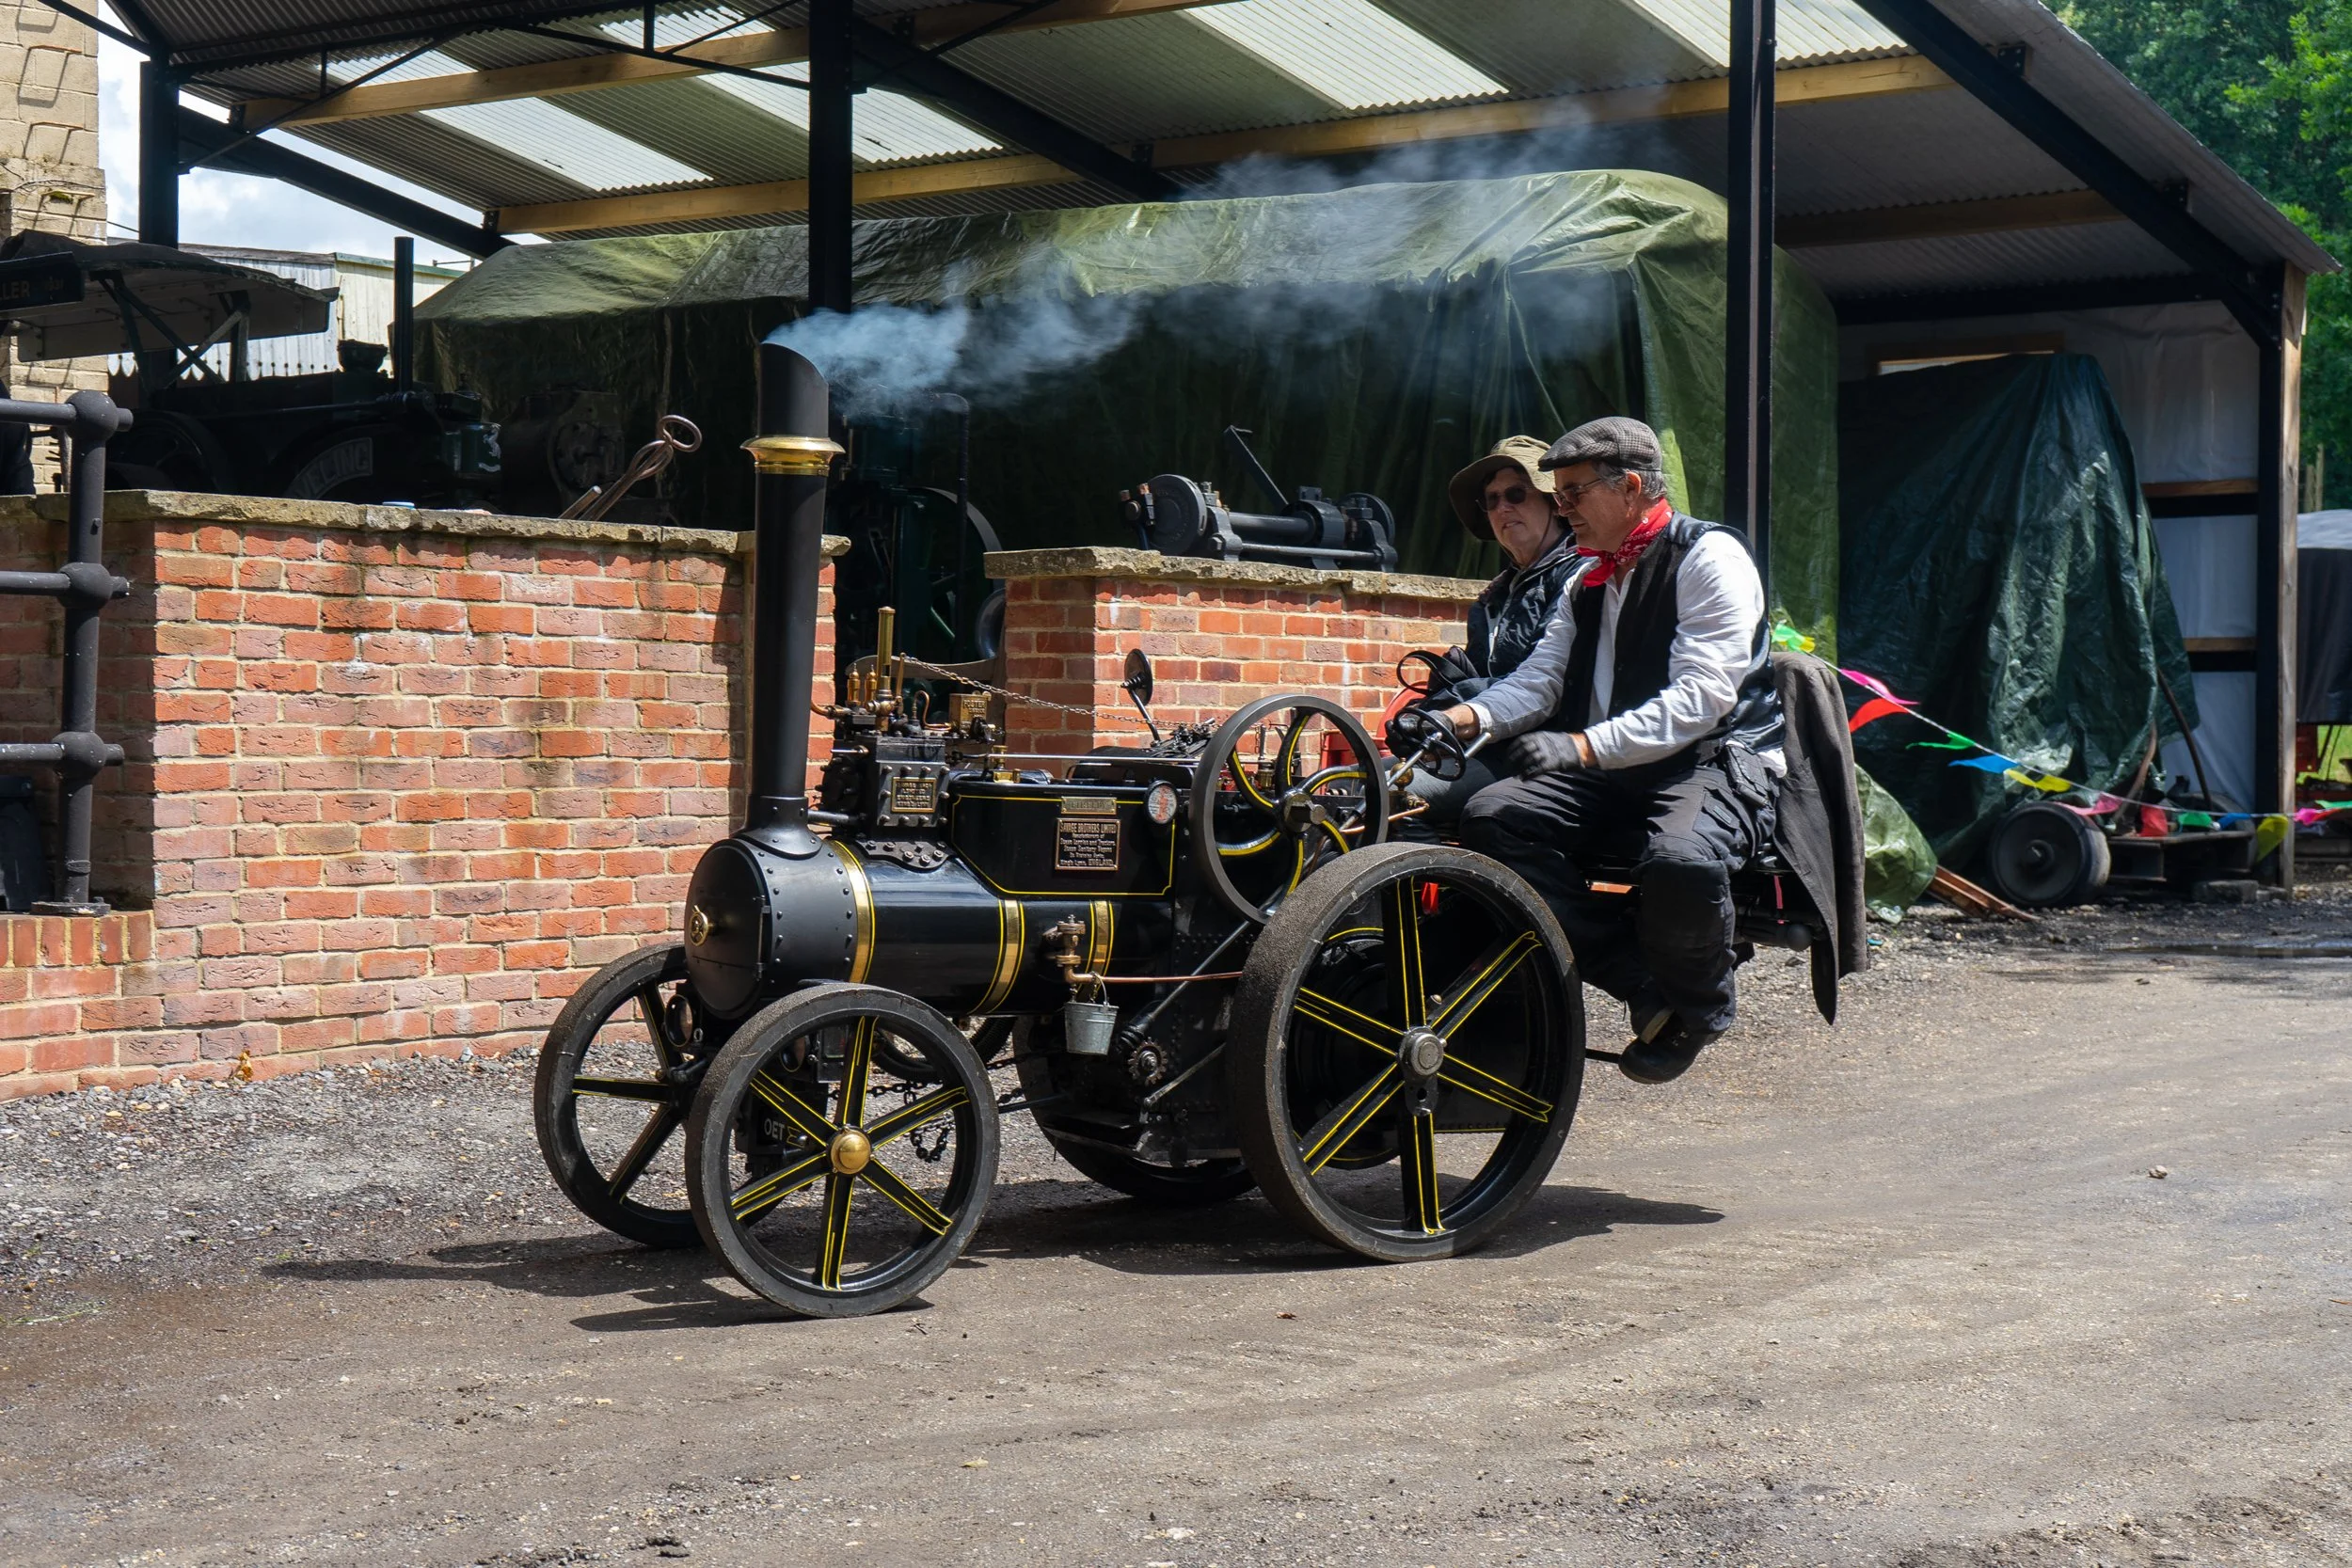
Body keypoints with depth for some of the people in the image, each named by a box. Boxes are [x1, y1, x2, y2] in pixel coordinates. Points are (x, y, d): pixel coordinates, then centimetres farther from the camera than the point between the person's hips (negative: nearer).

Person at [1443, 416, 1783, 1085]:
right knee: (1491, 818, -17)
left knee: (1680, 861, -39)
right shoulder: (1590, 582, 19)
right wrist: (1468, 716, -13)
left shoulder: (1709, 556, -8)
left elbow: (1703, 695, -21)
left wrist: (1583, 745, -32)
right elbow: (1539, 677, 10)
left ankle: (1698, 1006, -5)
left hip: (1721, 761, -8)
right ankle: (1643, 984, -15)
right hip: (1616, 776, 8)